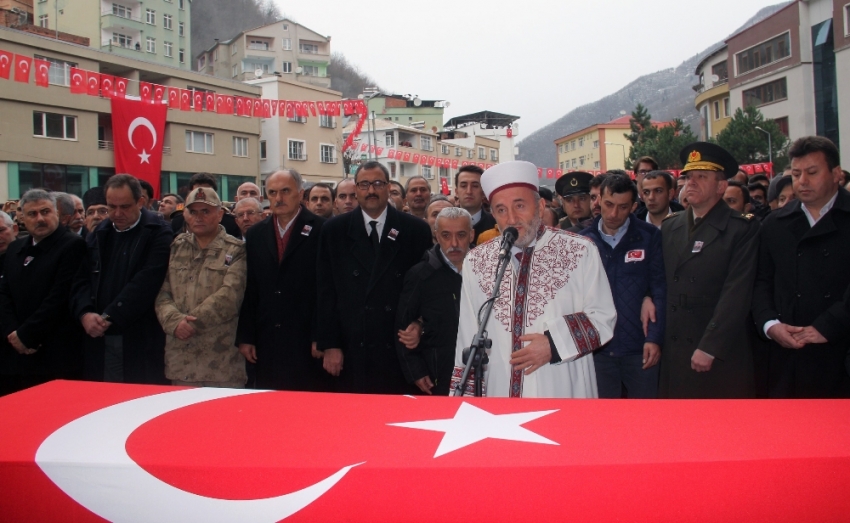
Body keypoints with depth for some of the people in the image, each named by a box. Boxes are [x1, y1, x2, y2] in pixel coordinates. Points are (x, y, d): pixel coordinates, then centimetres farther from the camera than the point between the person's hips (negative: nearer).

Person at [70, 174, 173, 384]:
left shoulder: (158, 233, -4)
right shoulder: (98, 234, 14)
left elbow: (145, 282, -14)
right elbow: (81, 280, 10)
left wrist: (109, 317, -16)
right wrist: (85, 313, -8)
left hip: (141, 340, -5)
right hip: (100, 339, 5)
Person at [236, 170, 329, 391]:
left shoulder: (321, 230, -3)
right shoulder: (256, 234, 11)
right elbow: (249, 290, 10)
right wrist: (244, 337, 6)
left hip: (306, 340, -4)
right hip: (267, 342, 4)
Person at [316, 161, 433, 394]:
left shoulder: (416, 230, 2)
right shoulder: (334, 231, 5)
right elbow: (326, 292, 3)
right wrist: (329, 345, -1)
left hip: (401, 350, 0)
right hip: (351, 351, 1)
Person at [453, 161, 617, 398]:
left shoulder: (581, 252, -5)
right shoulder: (476, 262, 1)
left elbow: (603, 318, -2)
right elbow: (468, 334, 4)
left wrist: (555, 343, -14)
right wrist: (466, 398, 5)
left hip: (564, 393, -1)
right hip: (500, 393, 2)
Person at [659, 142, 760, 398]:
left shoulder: (742, 229, -6)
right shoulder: (669, 226, 11)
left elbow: (736, 295, -13)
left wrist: (709, 348, -17)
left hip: (721, 356, -4)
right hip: (673, 356, 4)